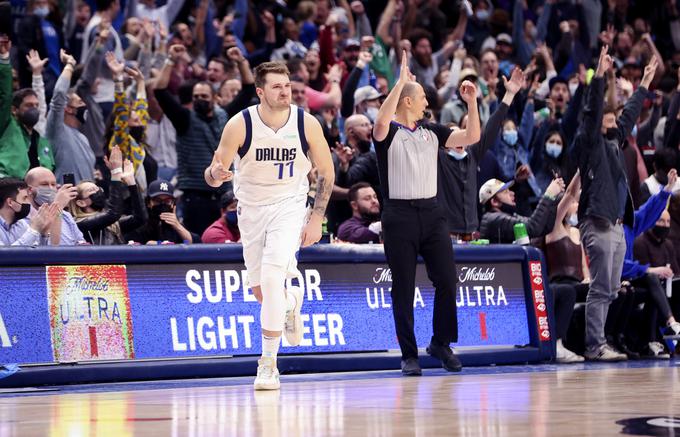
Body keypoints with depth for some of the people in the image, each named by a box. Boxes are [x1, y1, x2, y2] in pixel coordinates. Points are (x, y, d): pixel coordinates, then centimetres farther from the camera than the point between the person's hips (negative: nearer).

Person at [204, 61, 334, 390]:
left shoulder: (307, 124, -14)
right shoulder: (240, 125, -16)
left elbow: (326, 172, -1)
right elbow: (214, 176, -12)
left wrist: (317, 219, -7)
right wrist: (215, 173, -37)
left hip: (289, 205, -2)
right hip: (251, 208, 2)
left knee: (272, 278, -22)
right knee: (260, 290, 10)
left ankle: (268, 363, -13)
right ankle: (290, 301, 48)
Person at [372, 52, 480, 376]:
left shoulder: (431, 131, 14)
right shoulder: (388, 133, -3)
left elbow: (471, 137, 10)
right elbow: (382, 121, -27)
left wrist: (472, 103, -2)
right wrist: (401, 80, -26)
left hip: (431, 213, 5)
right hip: (400, 214, -5)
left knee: (447, 280, -2)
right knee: (403, 289, 0)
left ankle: (441, 343, 15)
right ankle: (409, 355, 6)